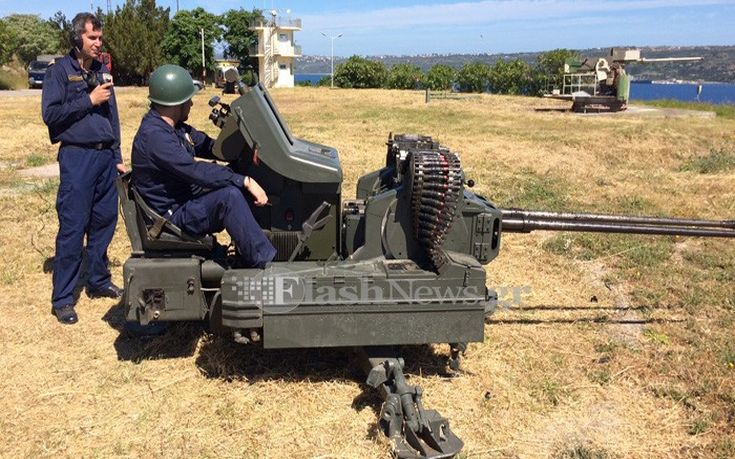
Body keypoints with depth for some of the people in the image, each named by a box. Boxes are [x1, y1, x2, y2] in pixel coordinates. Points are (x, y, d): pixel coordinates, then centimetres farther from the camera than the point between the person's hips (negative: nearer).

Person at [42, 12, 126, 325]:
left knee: (104, 222, 10)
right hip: (77, 157, -6)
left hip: (105, 156, 6)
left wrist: (117, 157, 16)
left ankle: (98, 282, 24)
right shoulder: (60, 71, -2)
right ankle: (62, 299, 2)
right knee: (72, 229, -5)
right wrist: (89, 101, -14)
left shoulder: (102, 71, 16)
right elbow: (50, 113, -12)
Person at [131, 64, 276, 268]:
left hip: (188, 199, 10)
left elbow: (207, 146, 17)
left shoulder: (175, 127, 9)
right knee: (229, 195, -31)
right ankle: (265, 264, -28)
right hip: (174, 216, -10)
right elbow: (196, 171, -29)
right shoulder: (153, 136, -22)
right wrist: (245, 181, -28)